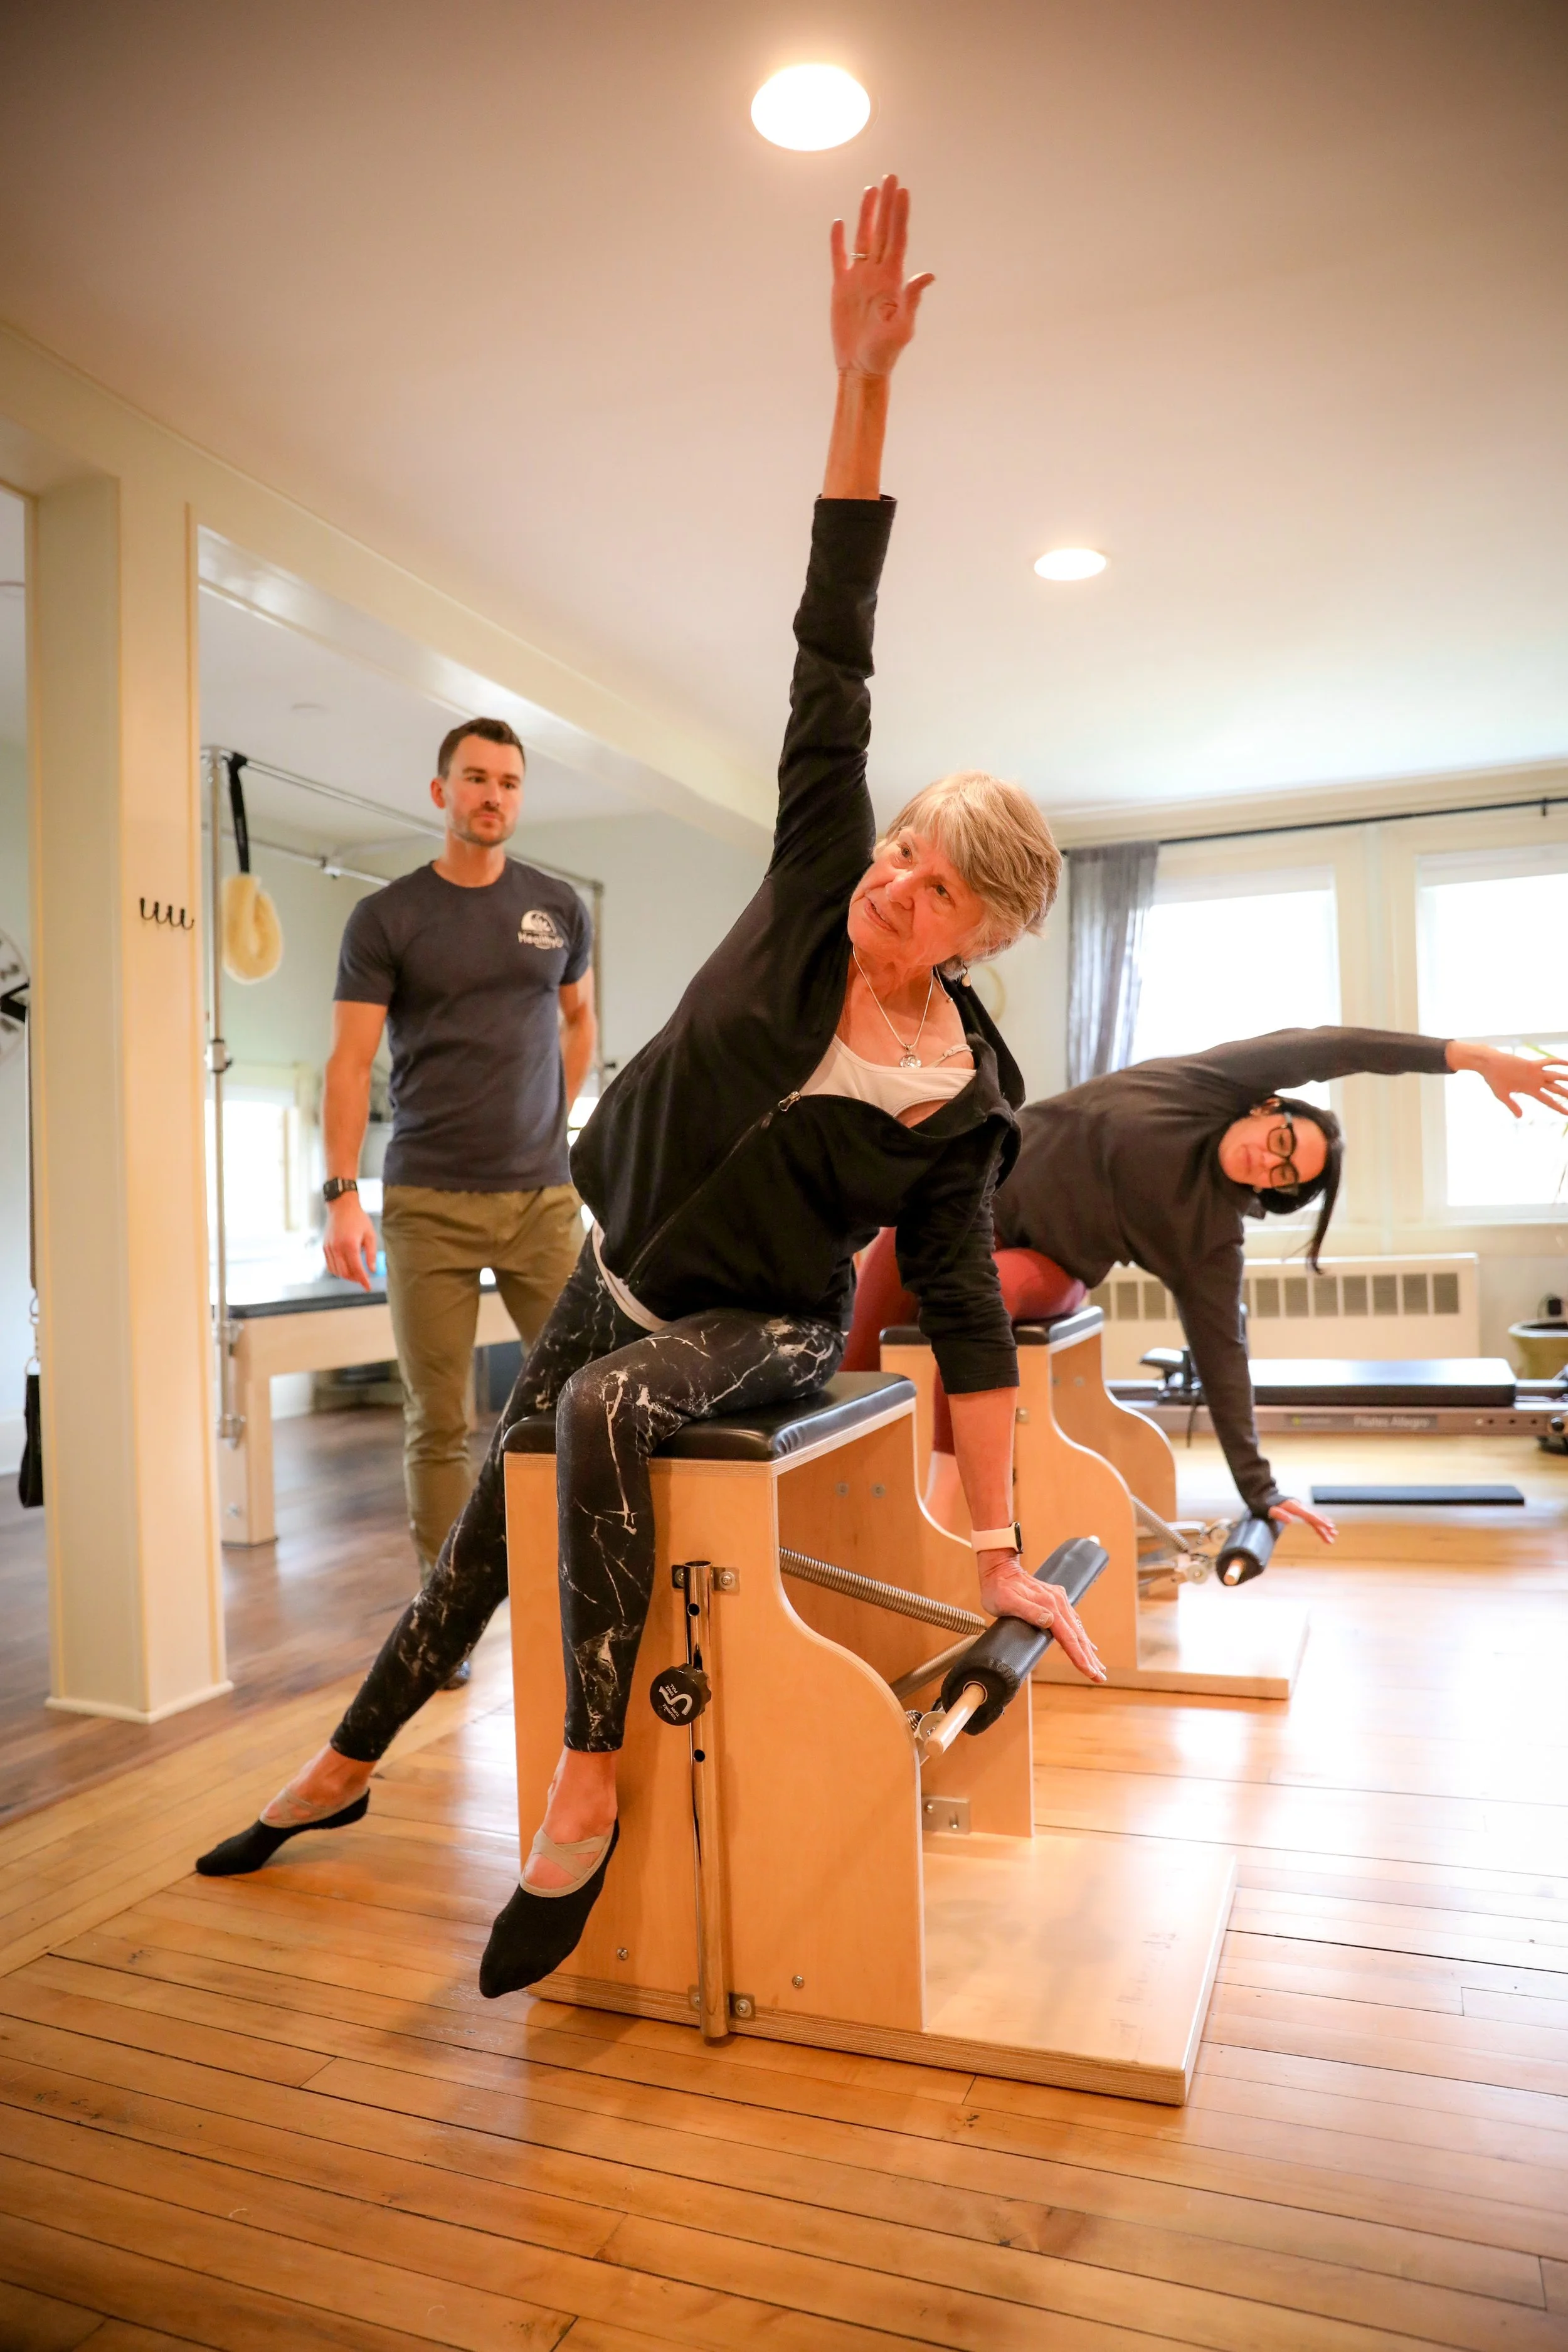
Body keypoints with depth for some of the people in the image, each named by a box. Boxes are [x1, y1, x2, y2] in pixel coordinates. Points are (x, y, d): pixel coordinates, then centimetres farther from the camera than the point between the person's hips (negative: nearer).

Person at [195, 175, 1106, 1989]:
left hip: (760, 1328, -4)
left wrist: (999, 1553, -16)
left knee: (605, 1408, -38)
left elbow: (964, 1317, -14)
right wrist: (862, 386, -19)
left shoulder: (964, 1100, -16)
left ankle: (587, 1785, -23)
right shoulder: (814, 885, -10)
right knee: (488, 1525, 14)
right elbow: (833, 653, -14)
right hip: (621, 1271, 4)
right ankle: (349, 1764, 39)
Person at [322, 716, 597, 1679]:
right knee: (439, 1422, 2)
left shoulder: (558, 907, 9)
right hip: (428, 1202, -2)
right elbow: (352, 1062, -3)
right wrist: (343, 1192, -13)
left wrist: (553, 1119, 11)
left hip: (544, 1196, 2)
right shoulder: (386, 918, 2)